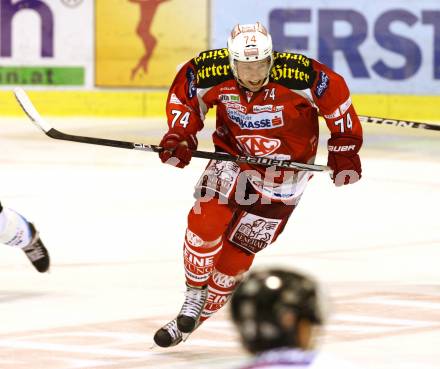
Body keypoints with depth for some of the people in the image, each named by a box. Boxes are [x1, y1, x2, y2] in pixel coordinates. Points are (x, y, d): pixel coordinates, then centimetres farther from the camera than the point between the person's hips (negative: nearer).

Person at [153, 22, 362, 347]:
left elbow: (335, 93, -14)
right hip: (233, 155, 2)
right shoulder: (213, 73, -23)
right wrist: (180, 134, -15)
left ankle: (196, 318, 16)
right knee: (204, 222, -18)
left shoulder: (297, 74, -30)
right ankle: (195, 295, 5)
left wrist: (345, 149, -9)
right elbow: (184, 90, -2)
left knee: (237, 251, 0)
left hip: (285, 167, -2)